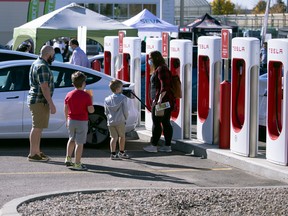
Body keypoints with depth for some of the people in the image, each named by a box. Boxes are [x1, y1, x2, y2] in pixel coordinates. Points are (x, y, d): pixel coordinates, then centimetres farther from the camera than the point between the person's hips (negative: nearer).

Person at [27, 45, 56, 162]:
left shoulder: (36, 64, 17)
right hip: (40, 101, -11)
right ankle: (32, 154, -6)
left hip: (35, 100, 11)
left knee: (38, 128, 15)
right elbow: (44, 87, -23)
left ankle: (37, 152, 20)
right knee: (37, 128, -8)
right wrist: (51, 104, -22)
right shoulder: (42, 67, -17)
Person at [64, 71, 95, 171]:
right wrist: (91, 101, 2)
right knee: (79, 143, -2)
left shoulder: (69, 95, 3)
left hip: (71, 120, 5)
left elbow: (66, 109, 7)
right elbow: (91, 110, -14)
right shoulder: (86, 96, -12)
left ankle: (68, 158, 26)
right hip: (82, 121, -5)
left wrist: (67, 120, 19)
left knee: (72, 139, 25)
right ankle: (77, 164, -1)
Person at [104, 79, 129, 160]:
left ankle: (113, 153, -3)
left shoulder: (107, 99, 7)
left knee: (113, 137, 6)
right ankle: (121, 152, 23)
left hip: (110, 121, 4)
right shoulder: (122, 98, -7)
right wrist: (125, 118, 11)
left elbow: (106, 112, 10)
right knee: (122, 136, 13)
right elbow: (125, 110, -6)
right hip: (120, 121, -4)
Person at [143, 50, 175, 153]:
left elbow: (164, 86, -23)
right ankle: (168, 146, 10)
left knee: (156, 123, -5)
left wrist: (159, 99, -27)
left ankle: (153, 146, -2)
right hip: (167, 102, 10)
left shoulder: (161, 69, -14)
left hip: (161, 101, -10)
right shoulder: (158, 69, 19)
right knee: (166, 123, 9)